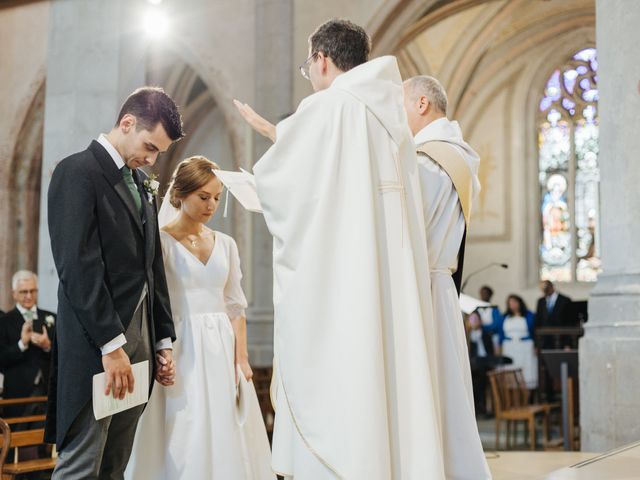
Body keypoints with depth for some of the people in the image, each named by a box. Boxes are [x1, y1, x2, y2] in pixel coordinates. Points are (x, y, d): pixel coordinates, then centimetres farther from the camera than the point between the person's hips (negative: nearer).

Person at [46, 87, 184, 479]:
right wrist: (111, 344, -18)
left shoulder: (143, 184, 18)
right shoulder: (77, 172, -7)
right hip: (97, 343, -8)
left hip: (139, 337, 8)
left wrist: (163, 341, 15)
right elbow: (79, 266, -16)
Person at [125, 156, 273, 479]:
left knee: (227, 438, 5)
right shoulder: (160, 241, -3)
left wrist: (241, 360, 0)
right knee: (182, 444, -3)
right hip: (181, 353, -4)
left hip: (222, 353, 5)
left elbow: (235, 306, 10)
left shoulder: (226, 244, 11)